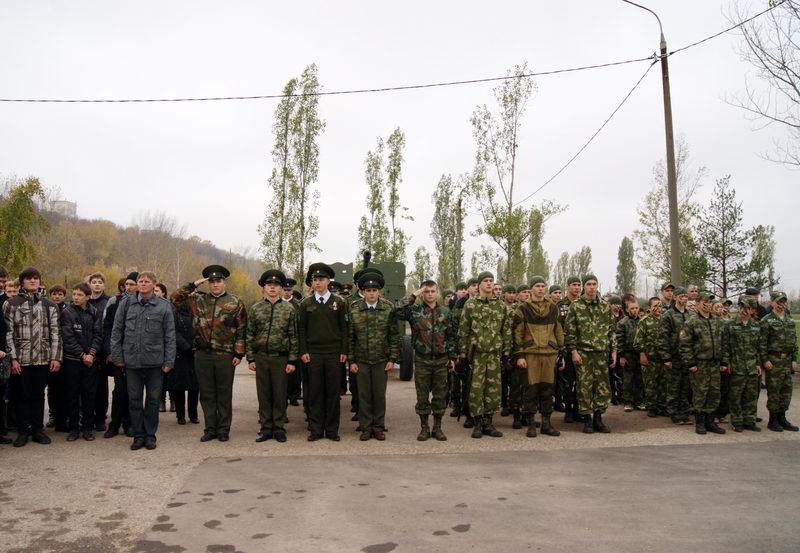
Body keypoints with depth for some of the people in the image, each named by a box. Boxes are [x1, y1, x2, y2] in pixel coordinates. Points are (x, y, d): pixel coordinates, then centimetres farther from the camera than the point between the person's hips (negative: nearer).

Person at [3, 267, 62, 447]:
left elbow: (55, 333, 5)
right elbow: (8, 333, -3)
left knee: (38, 395, 9)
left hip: (43, 359, 2)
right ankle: (23, 431, 17)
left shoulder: (49, 305, 8)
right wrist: (12, 358, -9)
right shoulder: (11, 304, 1)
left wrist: (56, 357, -3)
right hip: (21, 359, -2)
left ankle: (37, 430, 19)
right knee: (22, 395, 5)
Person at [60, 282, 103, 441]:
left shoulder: (94, 313, 4)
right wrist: (82, 355, -12)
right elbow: (68, 337, -8)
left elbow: (98, 335, 1)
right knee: (72, 394, 5)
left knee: (89, 394, 5)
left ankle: (87, 427, 14)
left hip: (90, 359, 2)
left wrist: (92, 353, -13)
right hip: (72, 360, -1)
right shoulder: (67, 312, -2)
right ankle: (74, 427, 14)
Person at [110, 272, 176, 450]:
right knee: (134, 400, 8)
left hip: (155, 361, -1)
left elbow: (170, 335, 1)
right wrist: (117, 356, 0)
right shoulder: (126, 303, 5)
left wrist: (169, 361, -4)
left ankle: (150, 435, 19)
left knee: (153, 400, 6)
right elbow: (116, 331, 7)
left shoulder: (164, 306, 1)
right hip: (131, 360, 1)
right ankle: (138, 435, 20)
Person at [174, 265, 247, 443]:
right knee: (206, 394, 9)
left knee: (224, 394, 6)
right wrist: (193, 285, -2)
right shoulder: (198, 300, 8)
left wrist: (239, 354, -6)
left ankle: (223, 429, 17)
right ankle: (210, 429, 20)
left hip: (225, 356, -2)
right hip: (202, 355, 3)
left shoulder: (235, 303, 0)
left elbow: (241, 330, -1)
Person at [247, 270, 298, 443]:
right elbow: (250, 335, 7)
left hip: (281, 358, -1)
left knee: (280, 395, 4)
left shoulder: (289, 309, 2)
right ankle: (265, 428, 17)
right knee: (263, 395, 7)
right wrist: (251, 358, 1)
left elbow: (293, 336, 1)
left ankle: (279, 428, 15)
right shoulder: (255, 309, 6)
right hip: (261, 358, 1)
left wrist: (292, 360, -4)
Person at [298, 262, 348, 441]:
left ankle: (332, 430, 12)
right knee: (315, 393, 3)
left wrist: (343, 351, -1)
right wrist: (303, 351, -1)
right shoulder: (305, 304, 6)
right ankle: (316, 429, 12)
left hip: (334, 354, 0)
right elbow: (301, 329, 7)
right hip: (313, 354, 0)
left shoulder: (339, 302, 4)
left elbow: (344, 328, 5)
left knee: (333, 392, 3)